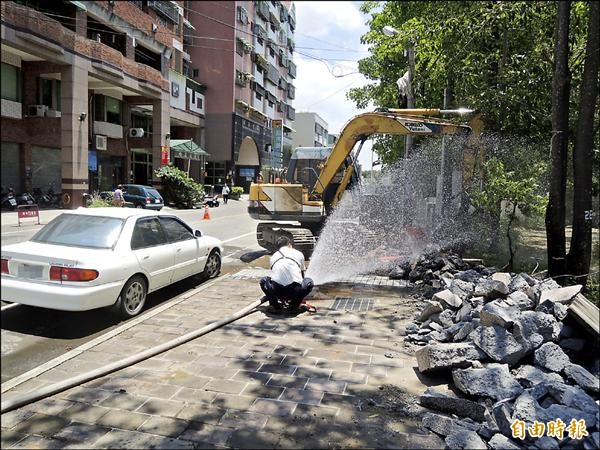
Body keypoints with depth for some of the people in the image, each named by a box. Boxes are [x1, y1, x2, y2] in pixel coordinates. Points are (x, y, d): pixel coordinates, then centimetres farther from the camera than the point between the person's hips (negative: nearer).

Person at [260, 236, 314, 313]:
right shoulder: (298, 254, 23)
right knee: (309, 282, 29)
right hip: (295, 292, -1)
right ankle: (294, 305, 15)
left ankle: (276, 306, 16)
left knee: (263, 280, 32)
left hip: (277, 291, 1)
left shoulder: (273, 257, 26)